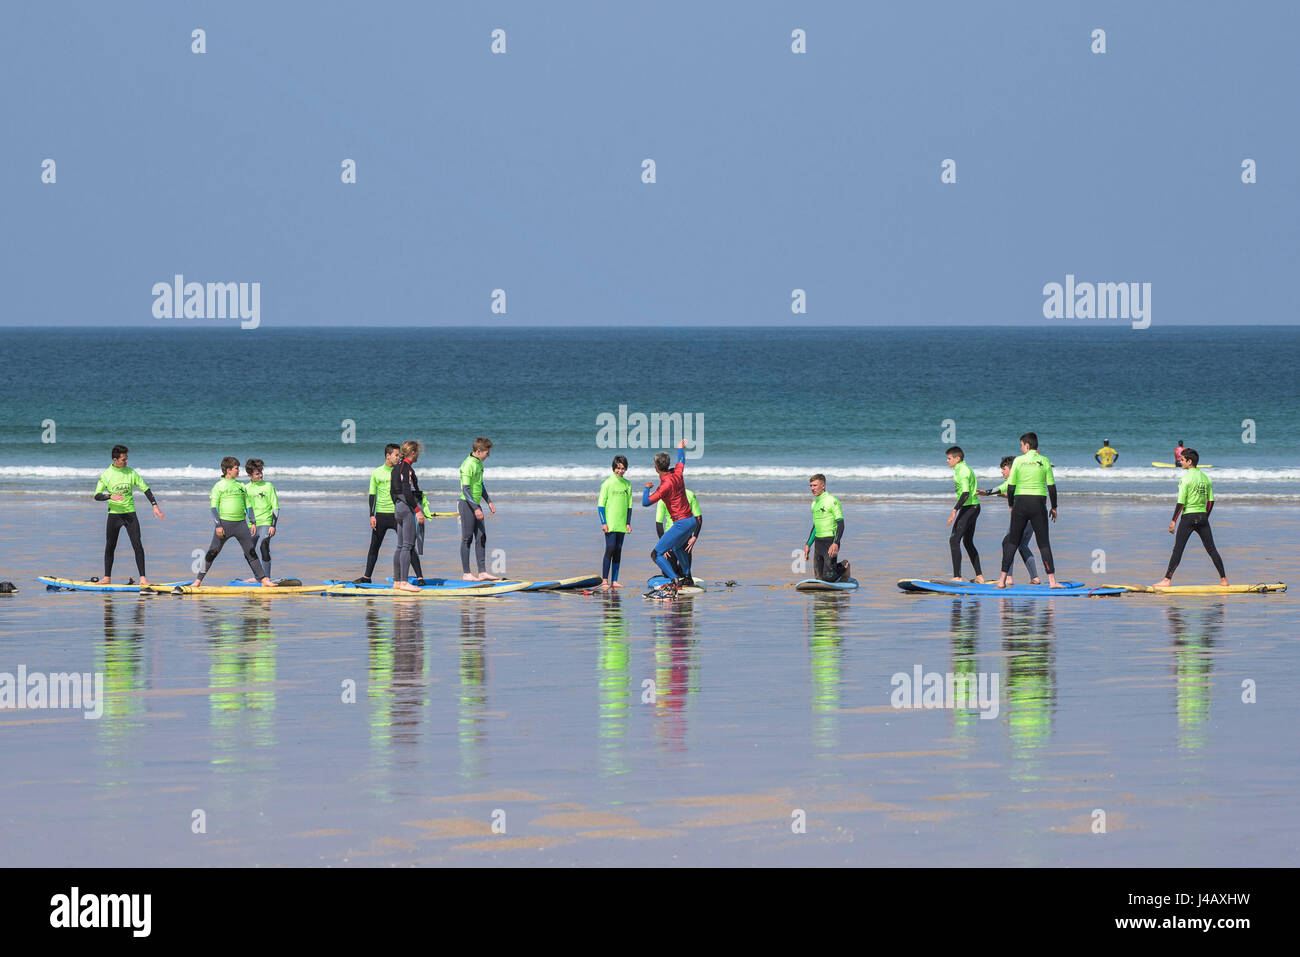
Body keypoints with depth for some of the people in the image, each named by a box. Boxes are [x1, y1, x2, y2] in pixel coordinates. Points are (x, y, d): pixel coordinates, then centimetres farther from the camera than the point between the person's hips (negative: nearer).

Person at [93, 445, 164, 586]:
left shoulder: (131, 473, 0)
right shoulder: (106, 475, -3)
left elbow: (145, 489, 6)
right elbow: (97, 495, -7)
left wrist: (155, 505, -2)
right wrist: (111, 496, -25)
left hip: (130, 513, 0)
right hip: (114, 514, 0)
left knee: (138, 545, -10)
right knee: (109, 547, 6)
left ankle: (142, 578, -7)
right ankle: (107, 578, 18)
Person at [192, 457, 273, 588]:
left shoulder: (241, 486, 14)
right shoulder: (219, 486, 0)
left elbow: (248, 505, 18)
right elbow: (214, 506, -5)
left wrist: (252, 523, 9)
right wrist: (218, 525, -14)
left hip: (241, 523, 4)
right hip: (225, 523, -4)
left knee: (251, 553, 4)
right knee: (212, 552, -5)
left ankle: (264, 580, 7)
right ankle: (198, 581, -1)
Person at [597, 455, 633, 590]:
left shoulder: (627, 484, 10)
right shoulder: (608, 483, -4)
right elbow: (601, 504, -5)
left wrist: (628, 523, 10)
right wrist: (603, 522, -10)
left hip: (621, 524, 5)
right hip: (610, 523, -5)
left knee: (618, 551, 5)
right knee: (610, 549, -11)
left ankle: (614, 581, 8)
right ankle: (604, 580, -9)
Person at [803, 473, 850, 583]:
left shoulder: (832, 501, -11)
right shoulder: (815, 504, 15)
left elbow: (840, 524, -16)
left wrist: (835, 544, -26)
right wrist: (808, 545, 20)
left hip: (830, 541, -8)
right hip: (818, 543, 8)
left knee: (828, 577, -14)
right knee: (818, 577, 6)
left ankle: (844, 567, 14)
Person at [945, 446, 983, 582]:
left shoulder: (962, 471, -14)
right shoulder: (967, 468, 17)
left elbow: (965, 493, -24)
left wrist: (954, 510, -27)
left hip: (967, 508, -11)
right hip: (975, 507, 11)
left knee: (954, 540, -12)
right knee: (968, 542, 18)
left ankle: (957, 576, -19)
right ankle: (979, 576, 20)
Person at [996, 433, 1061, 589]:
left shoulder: (1018, 461, -1)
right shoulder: (1044, 462, 0)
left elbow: (1010, 486, 0)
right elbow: (1051, 486, 0)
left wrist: (1011, 505, 13)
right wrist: (1054, 507, 10)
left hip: (1020, 502, 0)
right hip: (1039, 503, 0)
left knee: (1012, 541, 9)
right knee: (1043, 542, 3)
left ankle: (1003, 579, 8)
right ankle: (1052, 580, -4)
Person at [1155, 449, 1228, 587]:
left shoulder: (1186, 478, -12)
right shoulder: (1205, 478, 7)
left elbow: (1181, 502, -14)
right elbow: (1211, 501, 11)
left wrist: (1174, 521, -10)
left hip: (1188, 516, -5)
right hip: (1202, 516, 5)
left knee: (1177, 550, -2)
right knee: (1211, 549, 10)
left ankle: (1167, 579, -3)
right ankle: (1223, 579, 11)